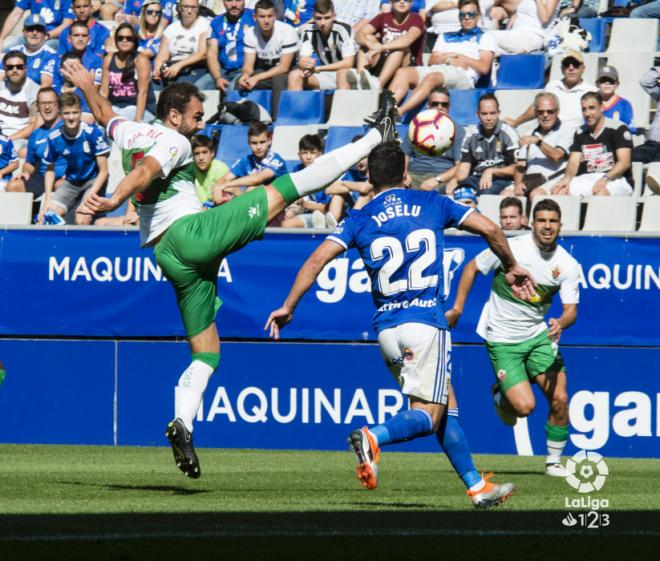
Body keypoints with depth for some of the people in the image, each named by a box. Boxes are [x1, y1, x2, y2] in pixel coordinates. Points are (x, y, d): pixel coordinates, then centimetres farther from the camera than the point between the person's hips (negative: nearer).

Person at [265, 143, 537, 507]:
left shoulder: (360, 220, 7)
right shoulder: (431, 204, 5)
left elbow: (316, 260, -4)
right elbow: (488, 228, 3)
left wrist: (288, 307, 2)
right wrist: (511, 268, 19)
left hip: (386, 327, 4)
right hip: (425, 321, -4)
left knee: (445, 405, 16)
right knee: (427, 415, -7)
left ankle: (476, 487, 15)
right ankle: (373, 437, -36)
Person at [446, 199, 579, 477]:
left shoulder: (567, 265, -7)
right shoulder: (510, 248, -14)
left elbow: (571, 309, -8)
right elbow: (472, 267, 0)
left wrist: (560, 323, -32)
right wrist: (457, 308, -1)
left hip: (538, 335, 3)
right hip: (502, 340, -3)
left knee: (559, 399, -9)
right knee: (525, 406, -14)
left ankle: (554, 461, 12)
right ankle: (500, 396, 22)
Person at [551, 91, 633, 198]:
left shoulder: (618, 129, 0)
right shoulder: (580, 133, 18)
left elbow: (624, 163, -9)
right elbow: (574, 161, 11)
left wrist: (605, 179, -26)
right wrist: (567, 178, -13)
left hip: (615, 179, -5)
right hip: (586, 179, 5)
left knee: (601, 194, -41)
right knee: (559, 192, -25)